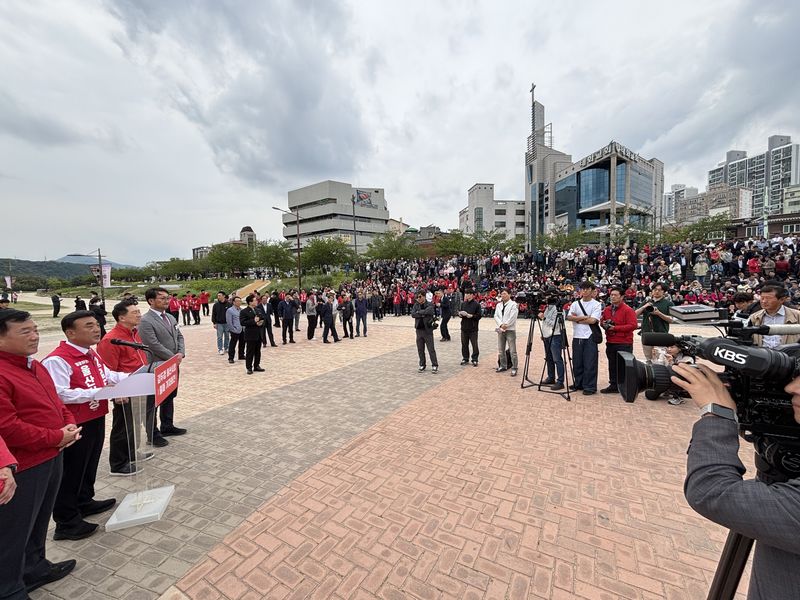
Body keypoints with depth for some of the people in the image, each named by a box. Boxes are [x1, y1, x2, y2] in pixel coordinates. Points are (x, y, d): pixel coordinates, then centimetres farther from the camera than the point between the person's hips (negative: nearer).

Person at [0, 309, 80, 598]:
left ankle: (35, 567, 44)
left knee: (39, 520, 25)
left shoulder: (34, 365, 7)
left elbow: (55, 401, 14)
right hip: (24, 467, -9)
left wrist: (70, 424, -2)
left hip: (52, 457, 9)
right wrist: (57, 438, -17)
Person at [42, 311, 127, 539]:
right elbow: (59, 394, -27)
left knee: (90, 465, 23)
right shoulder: (57, 359, -22)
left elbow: (107, 375, 17)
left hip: (96, 419, 9)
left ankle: (84, 502, 41)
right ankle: (66, 522, 22)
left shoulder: (92, 354, 8)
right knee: (71, 473, 6)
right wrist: (95, 393, -27)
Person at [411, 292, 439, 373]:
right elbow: (412, 314, -6)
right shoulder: (416, 305, 7)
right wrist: (422, 314, -15)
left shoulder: (429, 305, -5)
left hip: (427, 329, -4)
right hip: (419, 329, 4)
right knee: (420, 349, 11)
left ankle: (435, 365, 9)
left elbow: (428, 311, -25)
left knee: (431, 349, -1)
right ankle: (422, 365, 24)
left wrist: (419, 312, -11)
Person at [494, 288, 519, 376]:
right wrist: (501, 325, -11)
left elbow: (512, 317, -13)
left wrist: (505, 325, -15)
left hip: (510, 330, -6)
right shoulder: (498, 305, 13)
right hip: (500, 330, 6)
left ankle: (514, 368, 2)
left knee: (512, 351, -5)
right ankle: (503, 366, 25)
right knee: (501, 350, 12)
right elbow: (496, 316, 4)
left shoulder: (513, 304, -4)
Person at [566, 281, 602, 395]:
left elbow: (593, 320, -13)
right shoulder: (575, 303, 10)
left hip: (589, 337, -4)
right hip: (577, 337, 4)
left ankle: (590, 387, 9)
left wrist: (577, 319, -5)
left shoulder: (596, 305, -1)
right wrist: (584, 317, -11)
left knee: (589, 363, -1)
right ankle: (578, 384, 23)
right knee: (577, 362, 10)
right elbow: (569, 317, -4)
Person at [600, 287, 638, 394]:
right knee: (612, 365, 11)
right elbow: (603, 322, 23)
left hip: (624, 343, -6)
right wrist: (604, 324, -1)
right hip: (610, 343, 6)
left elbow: (633, 325, -16)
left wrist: (615, 327, -18)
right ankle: (613, 386, 21)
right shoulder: (607, 309, 11)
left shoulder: (628, 310, -8)